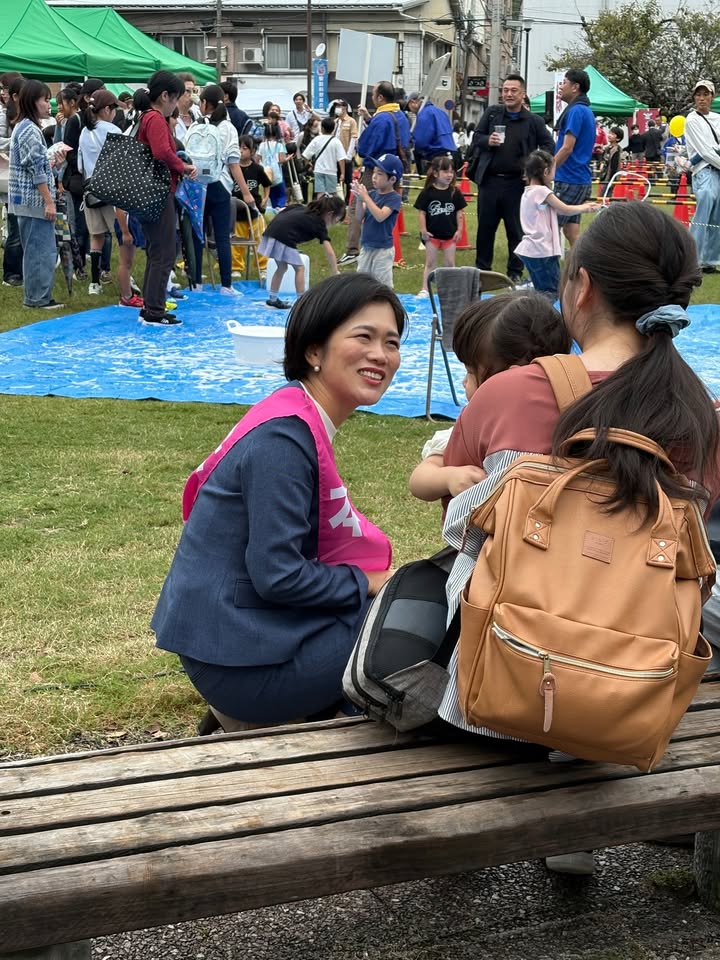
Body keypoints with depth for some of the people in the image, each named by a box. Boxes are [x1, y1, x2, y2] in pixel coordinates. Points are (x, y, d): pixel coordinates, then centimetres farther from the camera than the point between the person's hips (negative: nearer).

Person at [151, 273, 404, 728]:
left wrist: (378, 580, 4)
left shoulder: (301, 421, 8)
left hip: (241, 630, 9)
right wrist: (368, 583, -10)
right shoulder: (283, 438, -21)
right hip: (242, 662, -9)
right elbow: (278, 575, -24)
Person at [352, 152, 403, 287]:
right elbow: (359, 218, 1)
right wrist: (359, 199, -14)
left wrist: (365, 196, -25)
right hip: (366, 247, 7)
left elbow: (380, 216, -26)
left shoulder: (394, 198, -11)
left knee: (383, 284, 0)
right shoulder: (372, 194, 4)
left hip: (383, 249, -6)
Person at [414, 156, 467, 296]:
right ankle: (425, 289, 11)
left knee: (450, 263, 7)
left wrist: (459, 230, 0)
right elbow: (421, 212, -5)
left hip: (450, 234, 2)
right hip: (432, 234, -2)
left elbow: (459, 212, 4)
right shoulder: (427, 192, -8)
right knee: (430, 263, 6)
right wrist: (423, 230, -9)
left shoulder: (455, 192, -1)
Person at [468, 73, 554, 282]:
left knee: (516, 229, 4)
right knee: (485, 227, 8)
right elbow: (476, 137, 11)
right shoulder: (491, 113, 7)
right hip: (490, 180, 2)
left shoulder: (533, 121, 1)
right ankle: (482, 268, 19)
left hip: (516, 183, -2)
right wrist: (487, 141, -11)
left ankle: (515, 271, 14)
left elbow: (548, 145, 5)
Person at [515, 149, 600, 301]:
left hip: (530, 250, 9)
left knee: (543, 292, 15)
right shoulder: (542, 191, -13)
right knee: (552, 292, -5)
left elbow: (558, 209, 15)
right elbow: (566, 210, -5)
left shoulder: (528, 192, 14)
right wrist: (586, 207, 12)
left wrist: (583, 206, 12)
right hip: (542, 251, -9)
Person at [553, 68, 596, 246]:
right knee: (571, 230, 10)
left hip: (570, 180, -9)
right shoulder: (586, 110, 16)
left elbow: (567, 148, -19)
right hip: (581, 180, 9)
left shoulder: (576, 111, -14)